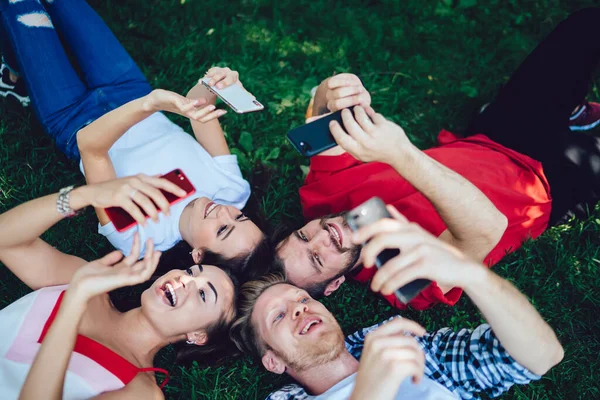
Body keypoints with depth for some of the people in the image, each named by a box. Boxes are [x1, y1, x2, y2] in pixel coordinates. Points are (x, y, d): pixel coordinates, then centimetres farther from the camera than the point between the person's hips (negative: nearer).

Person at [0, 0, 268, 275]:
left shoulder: (136, 236, -40)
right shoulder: (233, 191, -28)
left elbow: (90, 144, -42)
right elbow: (196, 105, -20)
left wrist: (150, 103, -57)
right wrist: (209, 90, -43)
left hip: (74, 122, -4)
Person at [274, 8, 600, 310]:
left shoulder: (323, 197, -20)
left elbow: (327, 97, -21)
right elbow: (486, 228, -53)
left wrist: (330, 98, -46)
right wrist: (401, 155, -63)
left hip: (484, 142, 5)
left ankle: (570, 112, 38)